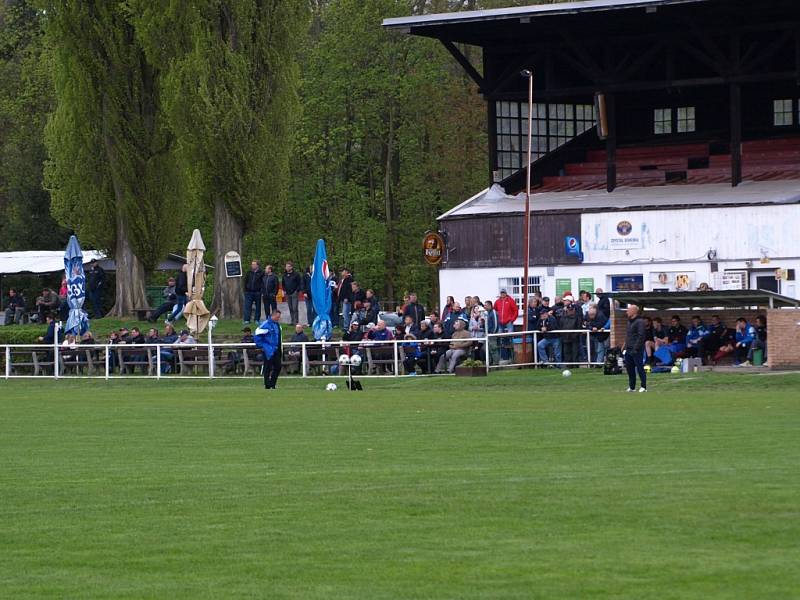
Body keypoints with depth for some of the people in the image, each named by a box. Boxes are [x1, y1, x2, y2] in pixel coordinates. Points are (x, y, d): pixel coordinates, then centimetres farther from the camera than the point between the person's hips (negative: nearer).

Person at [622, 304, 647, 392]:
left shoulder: (640, 322, -12)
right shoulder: (629, 322, 18)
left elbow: (641, 336, -18)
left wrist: (636, 348, -21)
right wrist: (625, 346, 16)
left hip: (636, 350, -9)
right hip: (629, 350, 9)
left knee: (639, 368, -6)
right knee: (629, 368, 11)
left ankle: (643, 387, -1)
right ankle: (632, 387, 19)